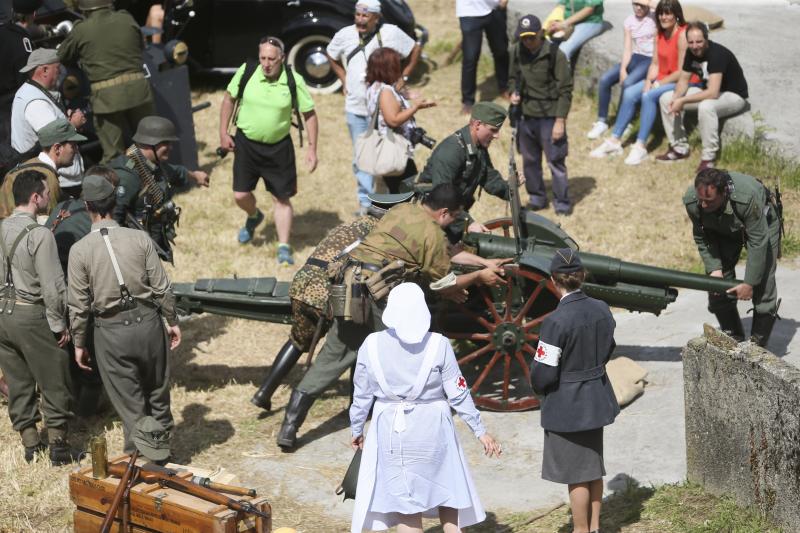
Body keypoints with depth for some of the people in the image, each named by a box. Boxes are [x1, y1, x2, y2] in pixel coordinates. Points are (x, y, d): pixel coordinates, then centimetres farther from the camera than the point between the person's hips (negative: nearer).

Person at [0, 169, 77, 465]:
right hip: (32, 317, -7)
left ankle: (30, 443, 23)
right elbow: (52, 286, -17)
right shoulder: (40, 235, -18)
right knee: (53, 384, 6)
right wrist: (59, 324, -8)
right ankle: (58, 445, 11)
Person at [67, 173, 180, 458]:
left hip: (111, 331, -2)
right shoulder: (139, 238, -5)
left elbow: (78, 304, -4)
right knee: (157, 393, 19)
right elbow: (162, 287, -2)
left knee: (130, 403, 7)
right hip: (148, 322, 2)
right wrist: (172, 322, 11)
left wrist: (79, 343, 8)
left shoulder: (80, 250, -8)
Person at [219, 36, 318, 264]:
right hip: (246, 143, 1)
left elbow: (310, 114, -4)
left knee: (282, 198, 2)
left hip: (278, 147, -1)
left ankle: (284, 248, 13)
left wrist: (312, 148, -7)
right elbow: (229, 98, 4)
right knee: (241, 195, 3)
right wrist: (223, 133, 2)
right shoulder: (246, 72, -11)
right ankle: (254, 216, 39)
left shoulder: (293, 81, -14)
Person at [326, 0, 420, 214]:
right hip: (356, 108, 2)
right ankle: (365, 201, 17)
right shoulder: (344, 35, -2)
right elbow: (331, 56, 18)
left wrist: (403, 78, 0)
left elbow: (416, 50, 5)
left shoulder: (391, 33, -10)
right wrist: (344, 80, 9)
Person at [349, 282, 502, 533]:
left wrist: (357, 430, 16)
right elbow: (458, 394, -6)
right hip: (432, 429, 0)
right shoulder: (438, 346, -10)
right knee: (446, 493, 16)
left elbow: (362, 395, 2)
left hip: (391, 430, 1)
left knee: (405, 503, 8)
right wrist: (480, 431, 4)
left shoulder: (371, 345, -7)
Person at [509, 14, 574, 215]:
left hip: (549, 116, -5)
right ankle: (536, 197, 29)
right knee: (529, 160, 14)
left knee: (555, 161, -1)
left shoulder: (555, 55, -15)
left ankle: (562, 203, 10)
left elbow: (565, 90, -12)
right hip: (526, 114, 5)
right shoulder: (517, 52, 0)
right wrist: (514, 93, -4)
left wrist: (560, 121, -14)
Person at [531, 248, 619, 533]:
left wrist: (540, 389, 0)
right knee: (594, 468, 20)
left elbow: (543, 373, -21)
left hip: (566, 406, -7)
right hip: (597, 400, 7)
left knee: (576, 476, 6)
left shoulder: (556, 321, -25)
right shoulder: (601, 310, -4)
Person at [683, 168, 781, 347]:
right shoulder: (691, 200, -30)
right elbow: (701, 237, -12)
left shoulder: (748, 197, -44)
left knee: (763, 285, -13)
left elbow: (757, 241, -34)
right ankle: (734, 340, 14)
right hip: (723, 231, 4)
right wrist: (713, 269, -22)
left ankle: (758, 347, -2)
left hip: (762, 223, -4)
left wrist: (749, 283, -31)